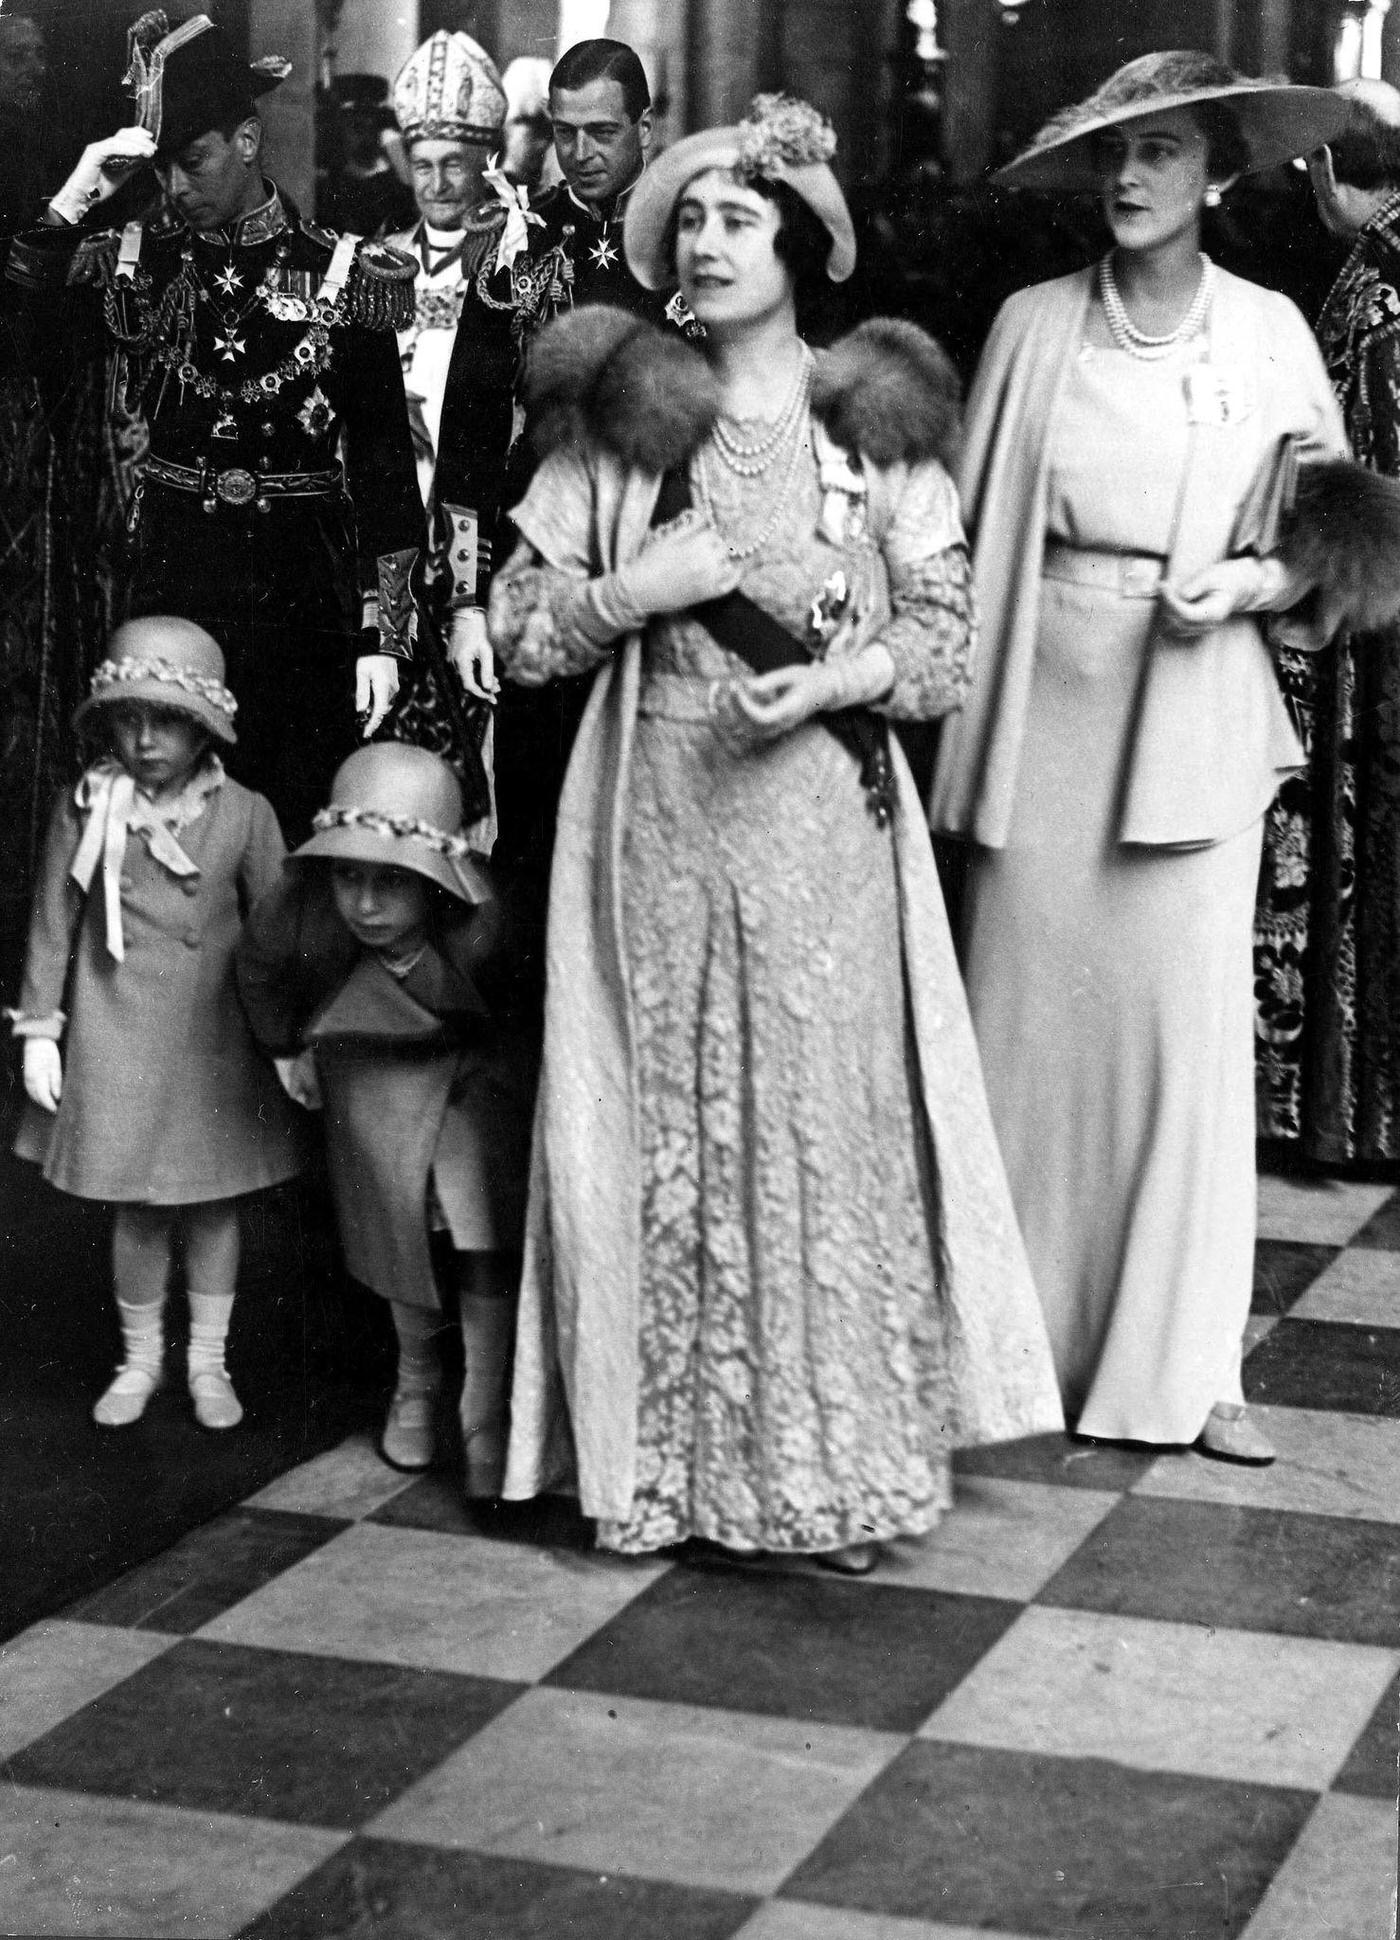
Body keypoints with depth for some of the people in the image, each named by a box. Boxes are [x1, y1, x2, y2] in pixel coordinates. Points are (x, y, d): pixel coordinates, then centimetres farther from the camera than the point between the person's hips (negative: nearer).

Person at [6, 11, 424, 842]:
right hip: (171, 580, 2)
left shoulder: (345, 275, -3)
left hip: (305, 586, -2)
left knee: (304, 826, 2)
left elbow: (384, 466, -2)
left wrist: (383, 635, -6)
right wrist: (70, 207, -13)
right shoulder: (137, 263, 5)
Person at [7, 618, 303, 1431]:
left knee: (214, 1201, 9)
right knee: (139, 1208, 5)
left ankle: (209, 1360, 24)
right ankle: (141, 1357, 23)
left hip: (217, 1042, 0)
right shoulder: (85, 808, -3)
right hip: (118, 1038, 0)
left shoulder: (244, 815, -4)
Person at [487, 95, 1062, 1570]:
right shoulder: (620, 421, 6)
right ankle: (666, 1456, 13)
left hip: (824, 824, 0)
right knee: (667, 1127, 3)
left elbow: (946, 638, 3)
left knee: (830, 1123, -3)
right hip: (657, 824, 1)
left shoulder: (874, 428, 5)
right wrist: (643, 589, -12)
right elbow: (517, 631, 4)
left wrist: (835, 678, -14)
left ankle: (837, 1463, 7)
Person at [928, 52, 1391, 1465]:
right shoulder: (1032, 326, 4)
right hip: (1046, 700, 1)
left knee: (1189, 1018, 0)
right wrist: (953, 697, -2)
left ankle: (1180, 1364, 11)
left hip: (1194, 704, 0)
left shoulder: (1269, 332, 3)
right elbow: (969, 523, 6)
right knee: (1026, 1014, 3)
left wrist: (1252, 582, -12)